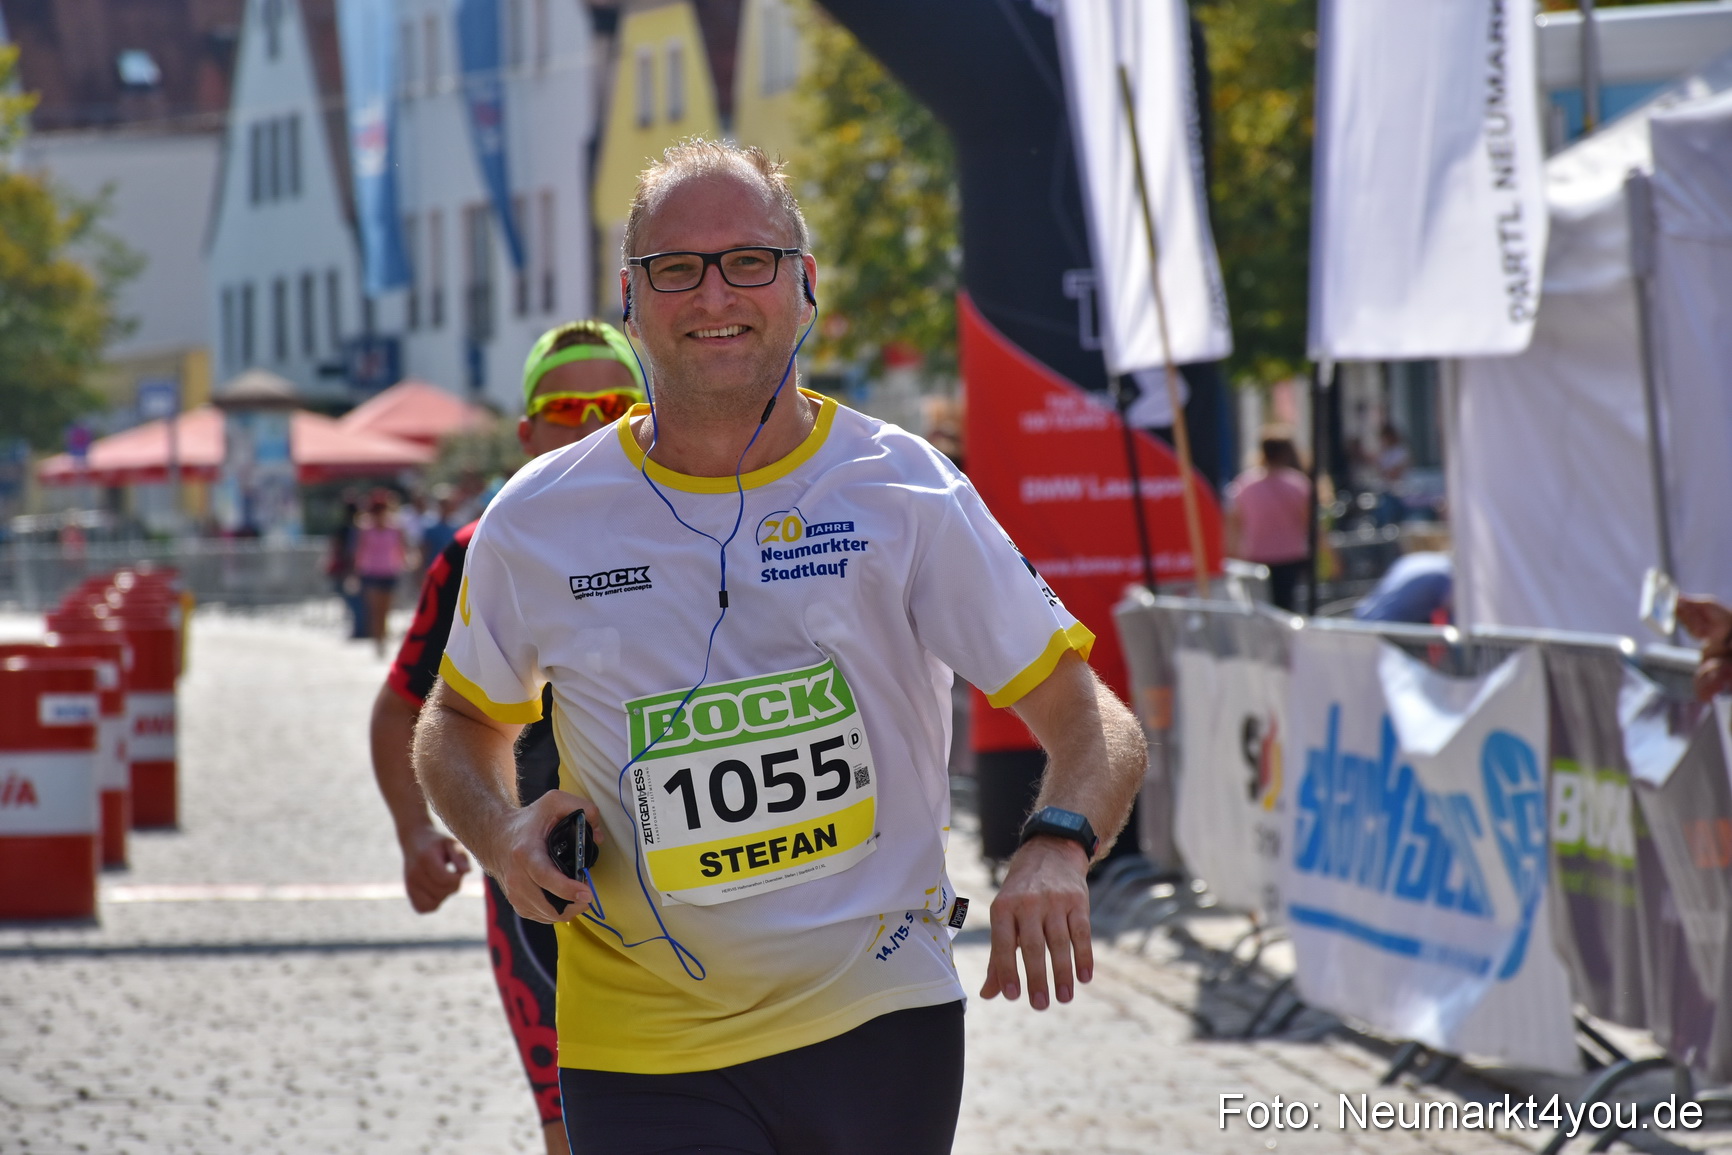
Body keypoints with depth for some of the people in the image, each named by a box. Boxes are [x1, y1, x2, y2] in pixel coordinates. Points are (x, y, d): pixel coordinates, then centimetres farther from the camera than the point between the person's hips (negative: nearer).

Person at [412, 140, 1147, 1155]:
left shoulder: (902, 493, -4)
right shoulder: (536, 522, 1)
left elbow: (1098, 726, -4)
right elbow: (464, 719, 19)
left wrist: (1058, 845, -26)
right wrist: (501, 835, -3)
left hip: (881, 1029, 0)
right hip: (642, 1058, 0)